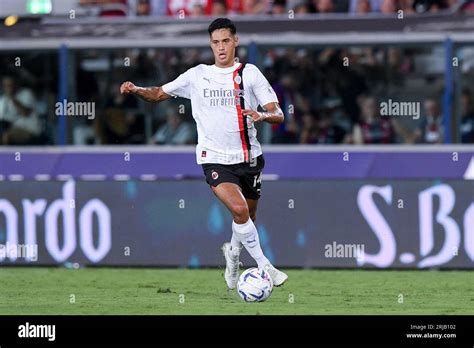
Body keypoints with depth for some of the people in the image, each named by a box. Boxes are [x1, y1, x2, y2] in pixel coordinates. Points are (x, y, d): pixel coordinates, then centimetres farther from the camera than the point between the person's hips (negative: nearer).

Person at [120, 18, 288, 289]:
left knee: (249, 218, 14)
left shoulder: (250, 73, 2)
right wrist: (136, 90, -6)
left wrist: (263, 115, -27)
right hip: (215, 159, -2)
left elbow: (278, 114, -4)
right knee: (239, 209, -24)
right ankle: (264, 265, -14)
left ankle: (233, 254, 44)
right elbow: (159, 94, 14)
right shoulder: (197, 75, 5)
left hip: (249, 157, 2)